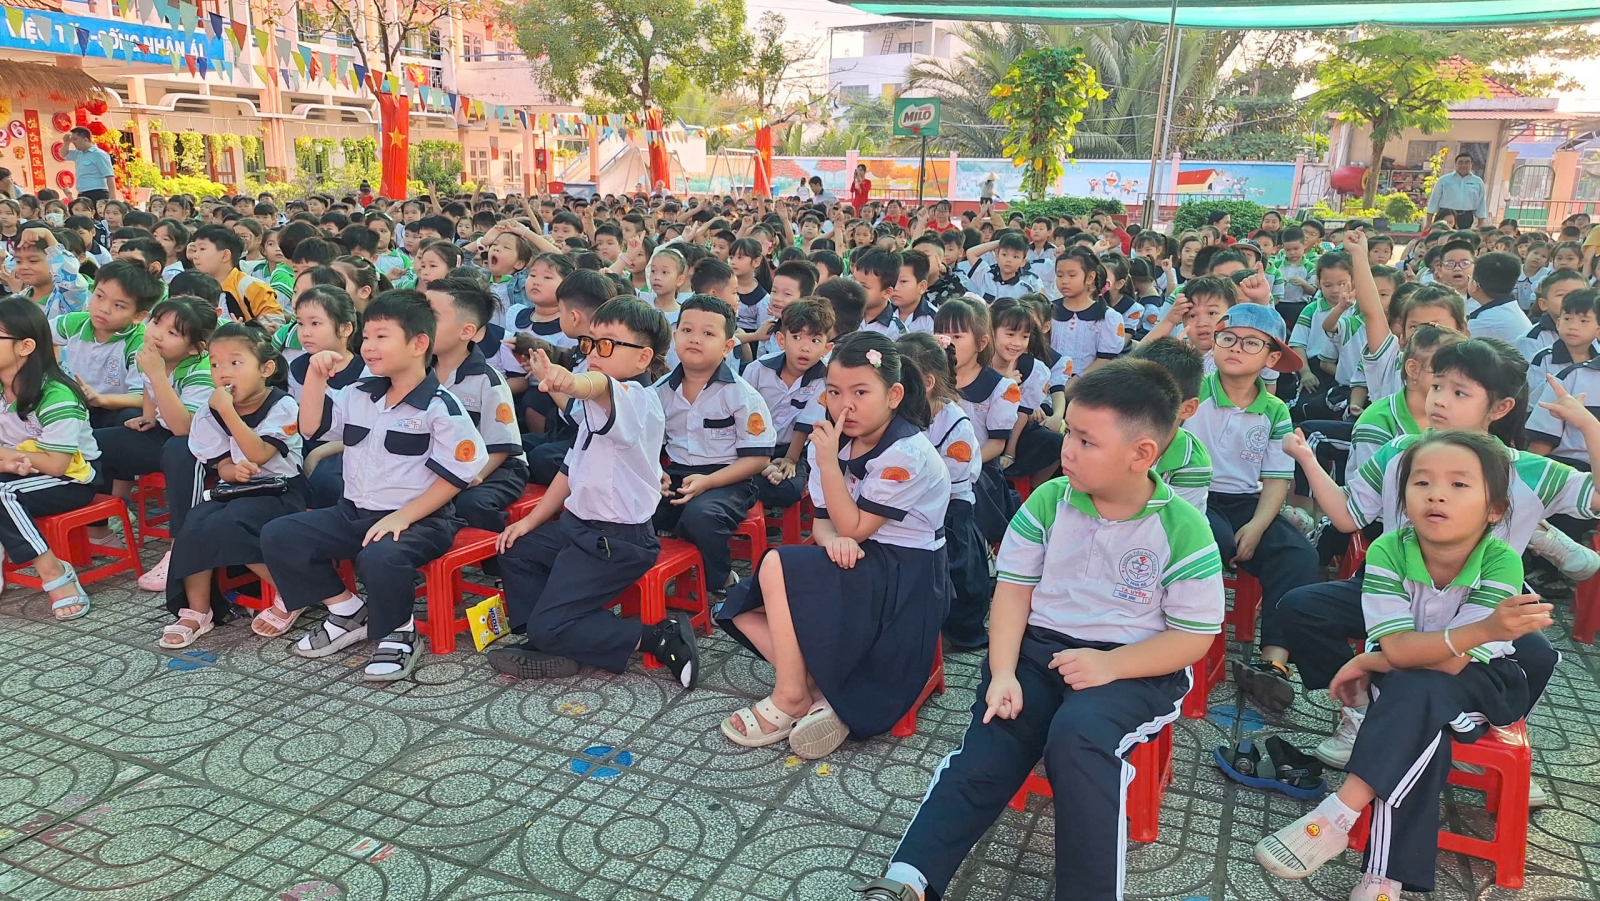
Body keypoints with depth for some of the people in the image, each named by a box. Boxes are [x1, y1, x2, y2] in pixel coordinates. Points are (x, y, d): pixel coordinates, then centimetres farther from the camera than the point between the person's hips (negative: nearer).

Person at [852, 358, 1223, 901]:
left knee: (1077, 733, -33)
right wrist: (1003, 673, -12)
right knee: (987, 752, -19)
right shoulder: (1048, 501, -1)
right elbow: (1014, 590, 2)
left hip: (1137, 667, -2)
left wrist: (1109, 665, -19)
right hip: (1040, 648, 3)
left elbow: (1194, 637, -6)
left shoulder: (1184, 531, -9)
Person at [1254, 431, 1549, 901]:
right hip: (1403, 684, 2)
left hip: (1485, 683, -2)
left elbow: (1453, 662, -26)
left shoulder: (1501, 562, -25)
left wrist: (1370, 661, -18)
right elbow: (1398, 648, -26)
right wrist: (1483, 629, -40)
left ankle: (1338, 816, -32)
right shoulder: (1387, 551, -21)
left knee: (1418, 691, -33)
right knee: (1420, 725, -30)